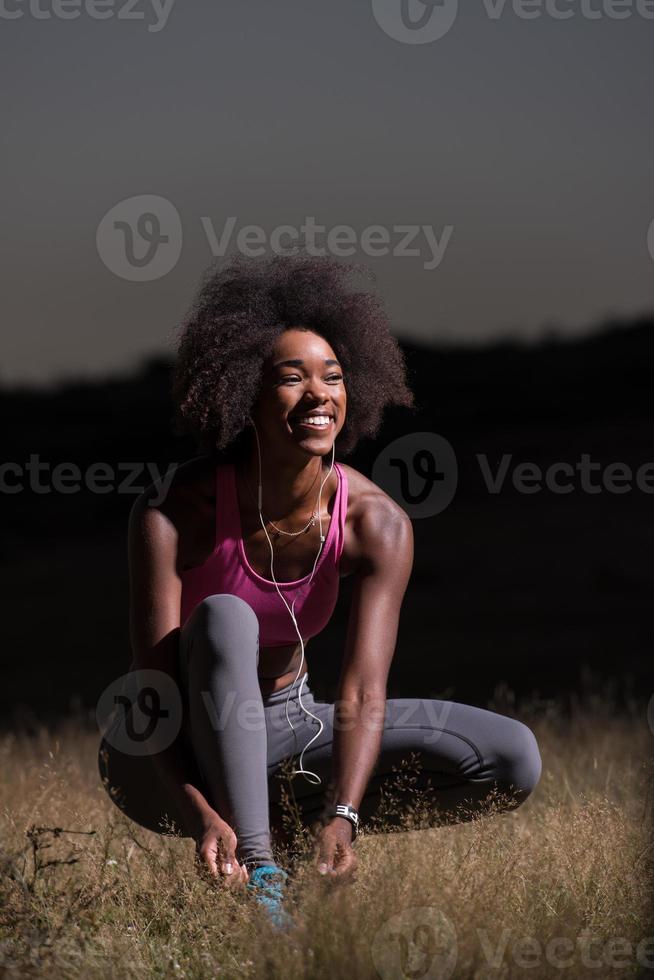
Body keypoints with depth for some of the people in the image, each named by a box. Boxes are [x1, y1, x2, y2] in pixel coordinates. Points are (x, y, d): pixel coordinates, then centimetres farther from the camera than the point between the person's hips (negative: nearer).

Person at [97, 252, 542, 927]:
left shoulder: (377, 525, -16)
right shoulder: (173, 514, -25)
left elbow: (362, 696, -24)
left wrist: (339, 820, -42)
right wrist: (201, 815, -47)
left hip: (283, 731, 4)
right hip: (168, 757, -3)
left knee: (513, 759, -12)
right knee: (223, 619, -36)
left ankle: (301, 815, -3)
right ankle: (257, 871, -38)